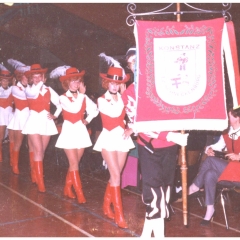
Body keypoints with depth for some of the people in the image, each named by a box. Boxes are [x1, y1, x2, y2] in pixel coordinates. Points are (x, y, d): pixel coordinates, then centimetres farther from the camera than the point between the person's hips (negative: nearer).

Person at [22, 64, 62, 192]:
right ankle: (40, 182, -9)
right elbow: (34, 94, -20)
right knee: (38, 151, -11)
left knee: (41, 151, 10)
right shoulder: (28, 88, 3)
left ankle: (36, 175, 30)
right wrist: (40, 83, -10)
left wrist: (56, 115, 3)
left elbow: (59, 103, 13)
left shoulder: (49, 90, 8)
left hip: (46, 121, 3)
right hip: (34, 121, -3)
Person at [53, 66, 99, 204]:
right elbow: (74, 109, -22)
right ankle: (80, 194, -3)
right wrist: (81, 94, -15)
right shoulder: (63, 97, -6)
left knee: (74, 164, 10)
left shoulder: (84, 97, 5)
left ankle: (68, 188, 26)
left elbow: (95, 109, 13)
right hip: (69, 131, -4)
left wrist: (88, 120, 2)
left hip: (81, 131, 4)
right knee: (74, 164, -6)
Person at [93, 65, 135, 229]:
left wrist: (130, 129, -12)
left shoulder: (124, 98, 8)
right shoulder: (102, 100, -3)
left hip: (122, 138, 4)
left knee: (115, 176, 9)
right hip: (109, 138, -4)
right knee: (116, 175, -10)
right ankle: (119, 215, -5)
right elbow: (114, 113, -18)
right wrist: (119, 97, -8)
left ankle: (106, 206, 28)